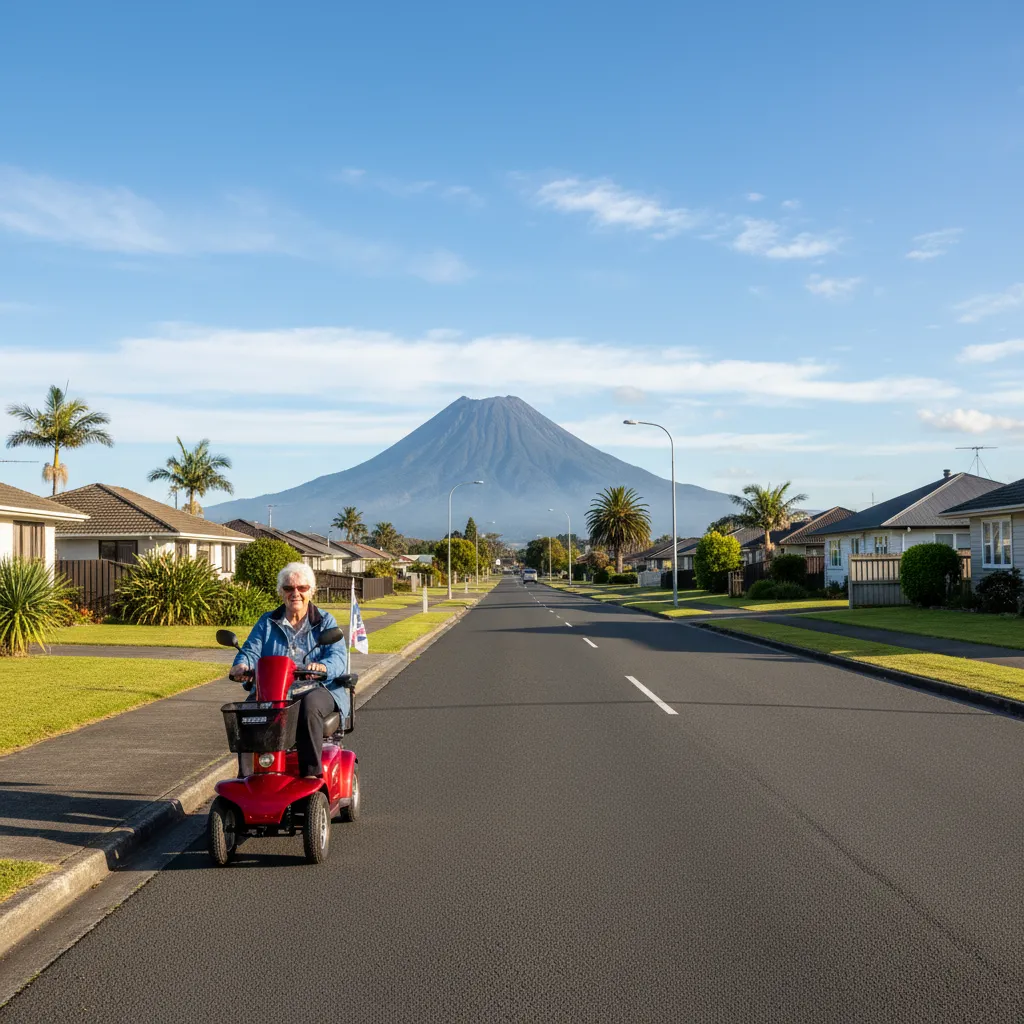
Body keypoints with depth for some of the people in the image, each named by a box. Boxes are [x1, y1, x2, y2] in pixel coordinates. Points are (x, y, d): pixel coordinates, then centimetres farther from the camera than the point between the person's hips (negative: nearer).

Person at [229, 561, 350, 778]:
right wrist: (242, 664, -21)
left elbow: (338, 656, -4)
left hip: (318, 688, -2)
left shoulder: (325, 622, 13)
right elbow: (251, 650, 5)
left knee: (309, 706, -37)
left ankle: (312, 773, -35)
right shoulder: (267, 622, 20)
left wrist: (323, 666, -29)